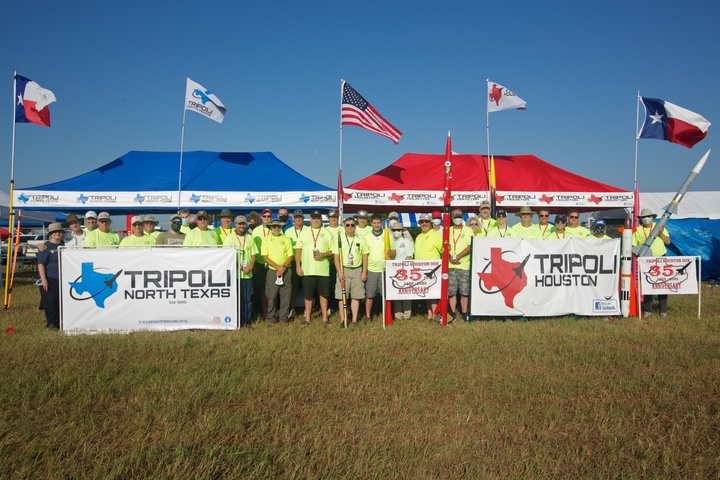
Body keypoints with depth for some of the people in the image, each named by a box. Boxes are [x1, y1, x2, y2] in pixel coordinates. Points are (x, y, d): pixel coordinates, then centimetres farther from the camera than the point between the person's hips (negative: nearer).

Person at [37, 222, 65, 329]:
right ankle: (52, 322, 6)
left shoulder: (64, 244, 14)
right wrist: (43, 279, -19)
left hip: (64, 279, 6)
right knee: (50, 301, -5)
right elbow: (41, 264, -10)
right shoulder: (46, 247, -4)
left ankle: (61, 322, 18)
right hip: (50, 279, -6)